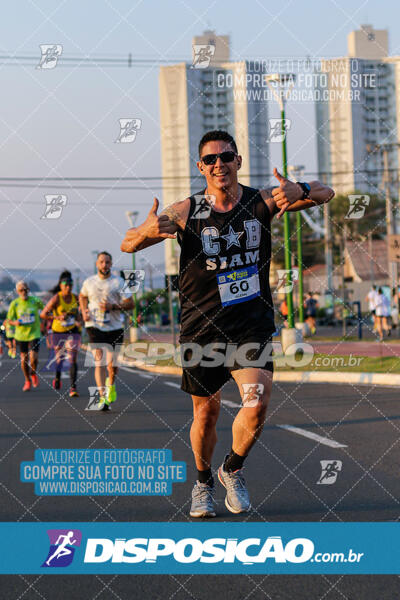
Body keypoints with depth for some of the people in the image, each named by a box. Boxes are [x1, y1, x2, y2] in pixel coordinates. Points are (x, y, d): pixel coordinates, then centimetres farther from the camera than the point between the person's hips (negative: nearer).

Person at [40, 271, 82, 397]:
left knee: (72, 359, -12)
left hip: (72, 331, 2)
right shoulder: (56, 298, -13)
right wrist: (57, 317, -27)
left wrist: (78, 321, 1)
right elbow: (43, 314, -14)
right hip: (58, 331, -2)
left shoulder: (75, 298, 0)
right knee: (59, 358, 13)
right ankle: (57, 378, 43)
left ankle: (73, 387, -14)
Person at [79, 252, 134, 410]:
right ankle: (103, 398, -18)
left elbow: (130, 303, -3)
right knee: (99, 361, -14)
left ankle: (111, 384, 37)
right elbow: (82, 296, 28)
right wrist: (84, 311, 9)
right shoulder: (89, 282, 7)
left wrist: (113, 306, -17)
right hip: (95, 326, 0)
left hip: (115, 327, 0)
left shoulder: (118, 283, -1)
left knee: (113, 364, 1)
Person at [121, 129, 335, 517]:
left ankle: (232, 470, 11)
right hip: (201, 326, 0)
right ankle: (203, 483, 36)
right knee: (205, 414, 8)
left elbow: (325, 194, -7)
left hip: (252, 324, 0)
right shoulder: (185, 212, -6)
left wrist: (299, 191, -32)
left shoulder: (261, 202, -3)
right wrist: (146, 232, -34)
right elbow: (128, 244, -8)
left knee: (257, 404, -17)